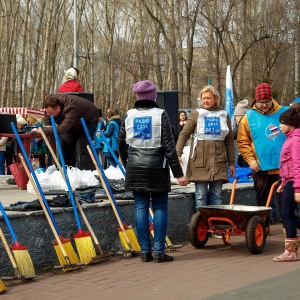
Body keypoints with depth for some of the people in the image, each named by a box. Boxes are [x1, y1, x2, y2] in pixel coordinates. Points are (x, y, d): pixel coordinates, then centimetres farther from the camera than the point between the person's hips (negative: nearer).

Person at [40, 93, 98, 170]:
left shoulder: (71, 108, -46)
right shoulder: (50, 104, -24)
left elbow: (62, 129, -53)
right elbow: (47, 123, -8)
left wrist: (43, 130, -55)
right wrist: (49, 127, -30)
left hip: (89, 119, -7)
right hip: (74, 123, 7)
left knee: (83, 148, -19)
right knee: (66, 145, 1)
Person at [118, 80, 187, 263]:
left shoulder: (129, 116, 4)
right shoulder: (160, 115, -7)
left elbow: (121, 145, 11)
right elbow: (169, 146, -10)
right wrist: (178, 173, -8)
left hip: (135, 168, 3)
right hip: (157, 167, -3)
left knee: (141, 208, 6)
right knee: (160, 208, 4)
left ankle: (145, 251, 9)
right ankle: (159, 251, 3)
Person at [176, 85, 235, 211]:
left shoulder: (224, 115, 11)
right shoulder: (196, 113, 3)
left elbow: (229, 140, 14)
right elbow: (184, 134, -1)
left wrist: (231, 162, 12)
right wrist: (178, 153, -16)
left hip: (219, 161, 2)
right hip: (200, 161, -2)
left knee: (217, 195, 6)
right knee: (200, 195, 0)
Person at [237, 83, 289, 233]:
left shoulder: (284, 113, 2)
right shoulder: (249, 118, 0)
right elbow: (242, 142, 1)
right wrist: (250, 159, -9)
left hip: (282, 166, -1)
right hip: (261, 168, 1)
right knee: (262, 198, 11)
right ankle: (263, 225, 22)